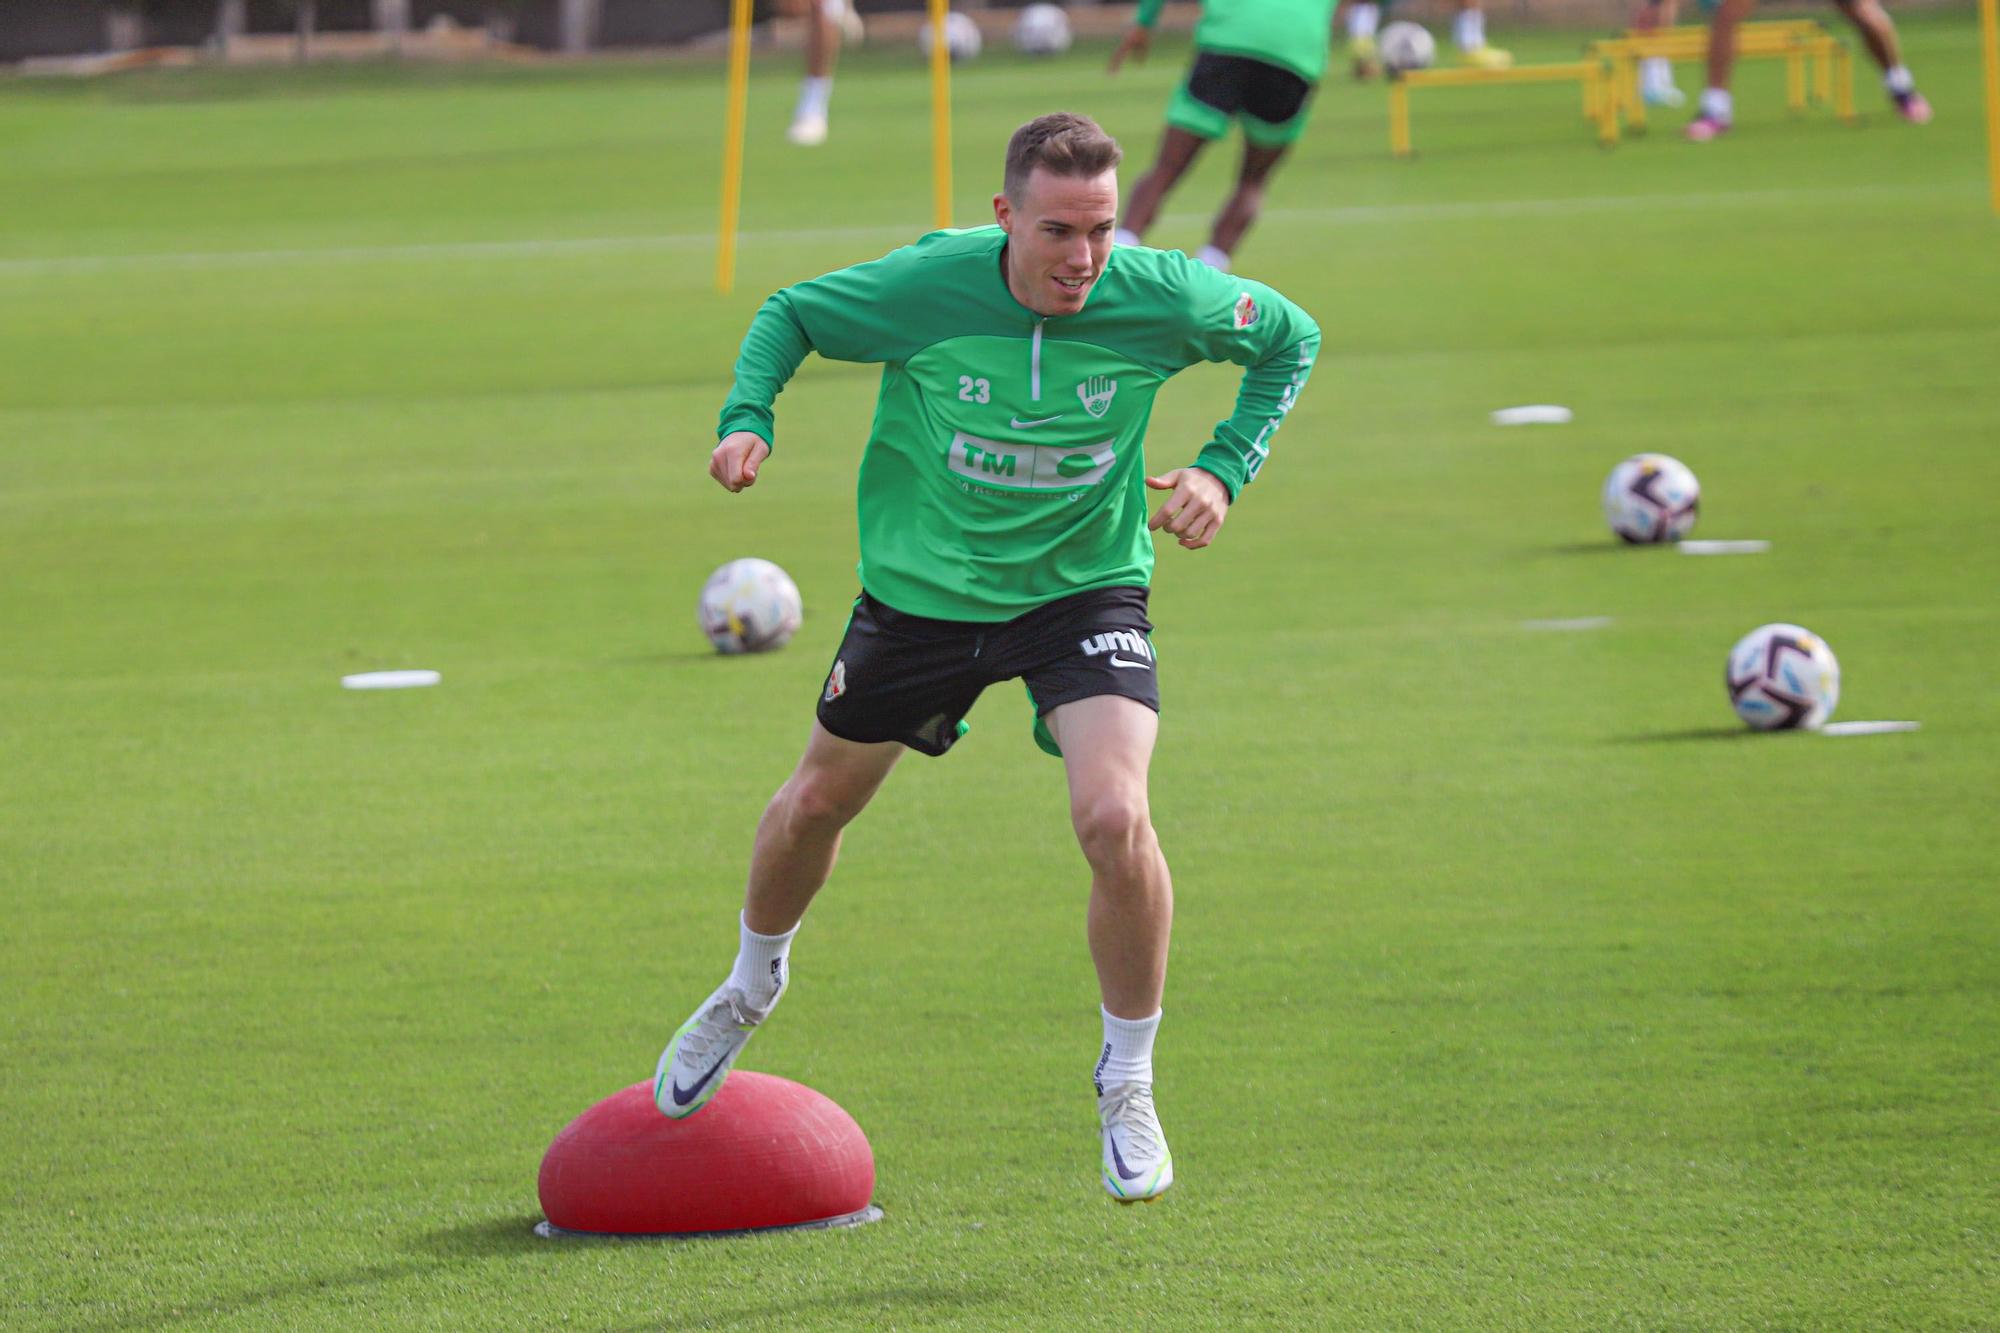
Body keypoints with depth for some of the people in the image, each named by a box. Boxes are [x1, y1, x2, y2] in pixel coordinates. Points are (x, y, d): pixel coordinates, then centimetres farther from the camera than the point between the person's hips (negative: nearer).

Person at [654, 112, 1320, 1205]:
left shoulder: (1159, 299, -22)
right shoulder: (925, 285, -24)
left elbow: (1289, 338, -1)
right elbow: (791, 314, -5)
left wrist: (1224, 470, -13)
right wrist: (746, 419, -22)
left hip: (1085, 588, -1)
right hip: (922, 586, 1)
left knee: (1114, 820, -23)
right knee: (817, 803, 18)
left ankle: (1127, 1085, 0)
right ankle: (752, 986, 52)